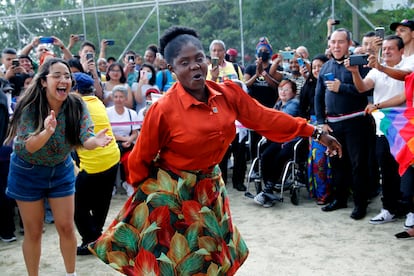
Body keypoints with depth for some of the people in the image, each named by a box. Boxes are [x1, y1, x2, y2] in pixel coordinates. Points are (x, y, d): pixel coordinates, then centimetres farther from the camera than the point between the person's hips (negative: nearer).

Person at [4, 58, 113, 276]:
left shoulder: (76, 106, -17)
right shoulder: (29, 107, -24)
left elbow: (84, 140, -26)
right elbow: (25, 147, -29)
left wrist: (95, 141, -50)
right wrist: (46, 132, -49)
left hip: (61, 170, 2)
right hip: (28, 172, -2)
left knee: (66, 227, 8)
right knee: (33, 232, 9)